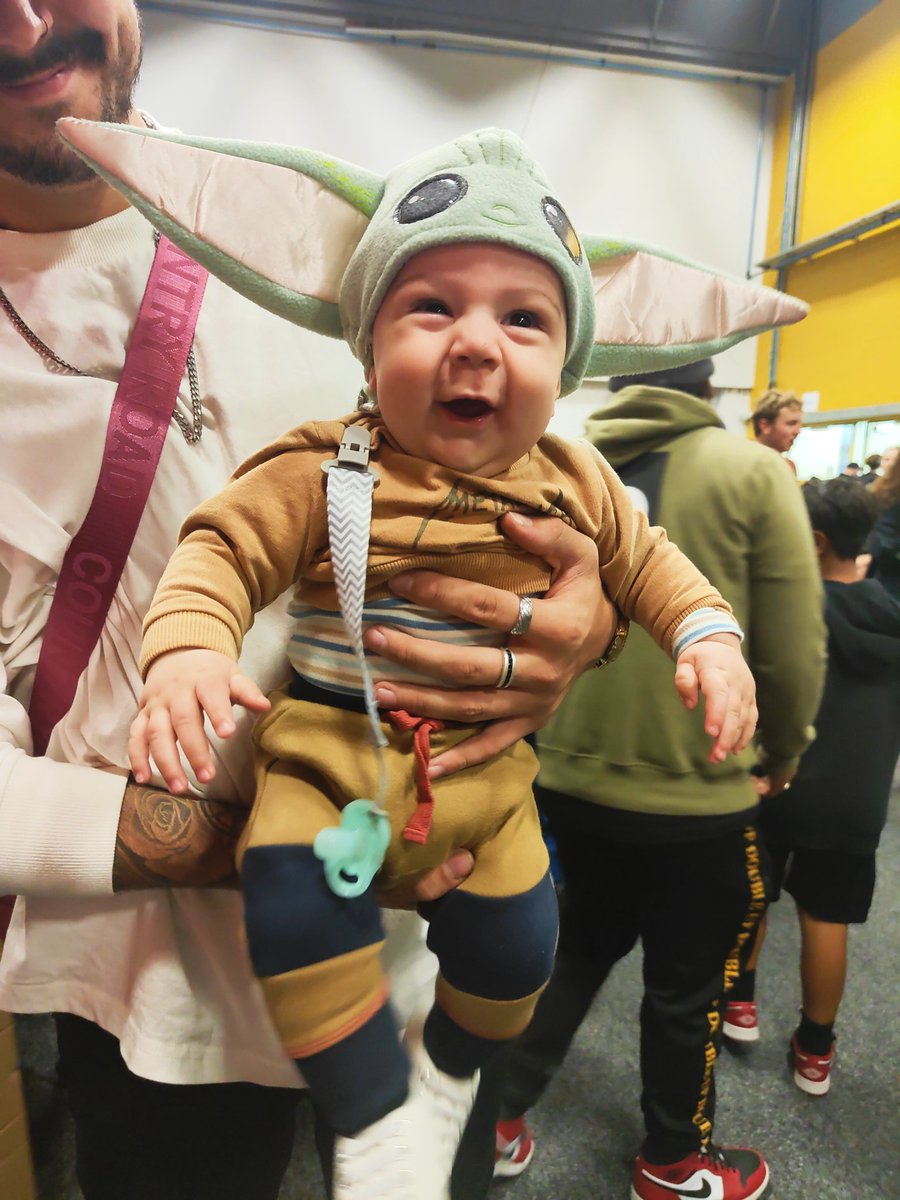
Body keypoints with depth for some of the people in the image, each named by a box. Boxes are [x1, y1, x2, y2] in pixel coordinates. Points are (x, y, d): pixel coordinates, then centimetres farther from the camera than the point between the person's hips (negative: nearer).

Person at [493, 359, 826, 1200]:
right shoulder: (751, 472, -8)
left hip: (568, 774, 4)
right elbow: (792, 653, -7)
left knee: (582, 943, 26)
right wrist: (783, 754, 11)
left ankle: (499, 1117, 35)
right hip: (695, 789, -4)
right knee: (687, 983, 19)